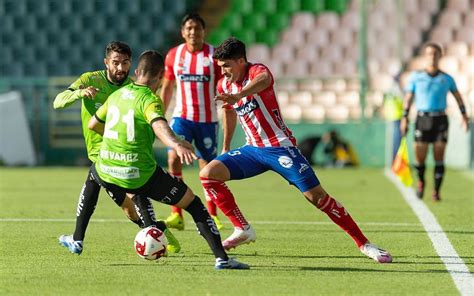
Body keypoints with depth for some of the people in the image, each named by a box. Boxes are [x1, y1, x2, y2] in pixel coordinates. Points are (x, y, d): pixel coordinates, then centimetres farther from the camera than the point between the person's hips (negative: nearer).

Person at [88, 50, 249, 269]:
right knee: (193, 204, 7)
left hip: (105, 173, 6)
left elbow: (93, 124, 26)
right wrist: (176, 145, -50)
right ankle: (221, 258, -3)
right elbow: (159, 125, -32)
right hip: (140, 175, -6)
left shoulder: (116, 95, 11)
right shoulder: (150, 100, -9)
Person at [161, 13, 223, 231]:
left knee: (207, 166, 8)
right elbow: (167, 87, 13)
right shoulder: (174, 55, 3)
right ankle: (176, 215, -18)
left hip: (207, 119, -1)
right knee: (173, 157, -19)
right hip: (182, 117, 1)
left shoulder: (214, 55, -5)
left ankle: (212, 216, 27)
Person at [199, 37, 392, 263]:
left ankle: (364, 245, -4)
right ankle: (243, 230, -5)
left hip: (280, 147, -6)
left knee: (317, 197, -13)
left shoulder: (257, 71, -16)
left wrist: (238, 95, -64)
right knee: (208, 174, -10)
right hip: (253, 149, 6)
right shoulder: (224, 86, 5)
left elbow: (263, 80, -44)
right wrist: (226, 147, 32)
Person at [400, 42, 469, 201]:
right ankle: (421, 182, 26)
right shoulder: (416, 77, 5)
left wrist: (464, 116, 8)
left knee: (439, 158, -5)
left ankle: (436, 192, 2)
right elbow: (408, 98, 6)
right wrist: (404, 119, -3)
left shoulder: (446, 79, 8)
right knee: (420, 158, -3)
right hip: (422, 119, 0)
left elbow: (458, 97, 17)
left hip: (440, 119, 0)